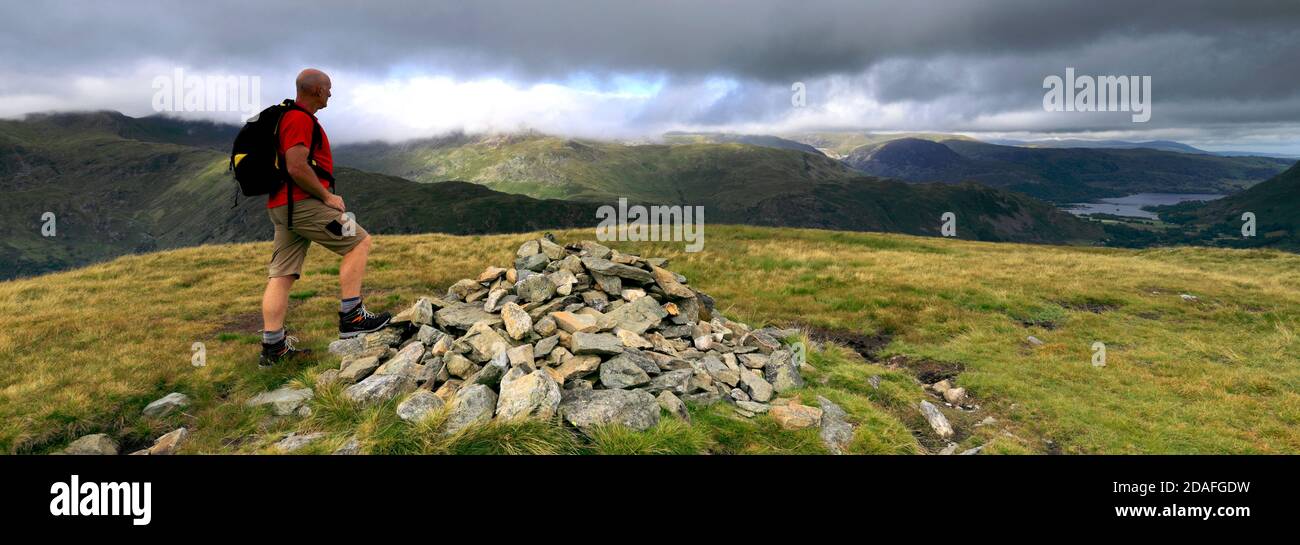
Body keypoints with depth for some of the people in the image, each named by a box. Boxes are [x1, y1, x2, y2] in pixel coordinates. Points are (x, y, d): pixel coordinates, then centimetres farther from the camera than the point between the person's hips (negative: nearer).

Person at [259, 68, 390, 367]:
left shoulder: (288, 116, 24)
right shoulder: (300, 118, -10)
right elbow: (297, 167, -22)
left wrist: (322, 195, 21)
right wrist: (327, 196, -12)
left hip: (281, 207, 10)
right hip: (302, 204, -10)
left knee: (281, 275, 6)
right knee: (359, 242, -4)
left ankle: (273, 347, 7)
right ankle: (351, 317, -6)